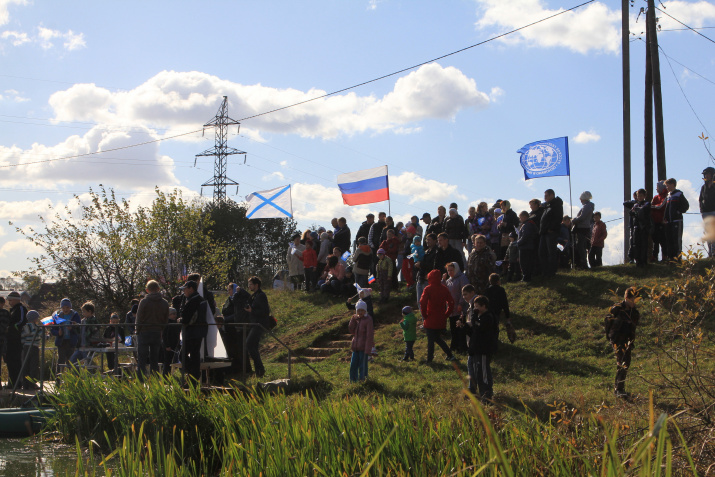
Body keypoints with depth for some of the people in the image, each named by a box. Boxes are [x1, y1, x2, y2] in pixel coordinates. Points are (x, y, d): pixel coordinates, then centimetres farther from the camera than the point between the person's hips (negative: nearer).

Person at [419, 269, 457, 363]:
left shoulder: (428, 289, -12)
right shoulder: (444, 289, 3)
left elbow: (423, 302, -22)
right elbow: (451, 302, 3)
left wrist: (424, 315, -11)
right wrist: (446, 314, 8)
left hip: (431, 320, -5)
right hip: (442, 320, 5)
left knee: (430, 339, 4)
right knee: (438, 338, 21)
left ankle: (429, 359, 8)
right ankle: (450, 355, 17)